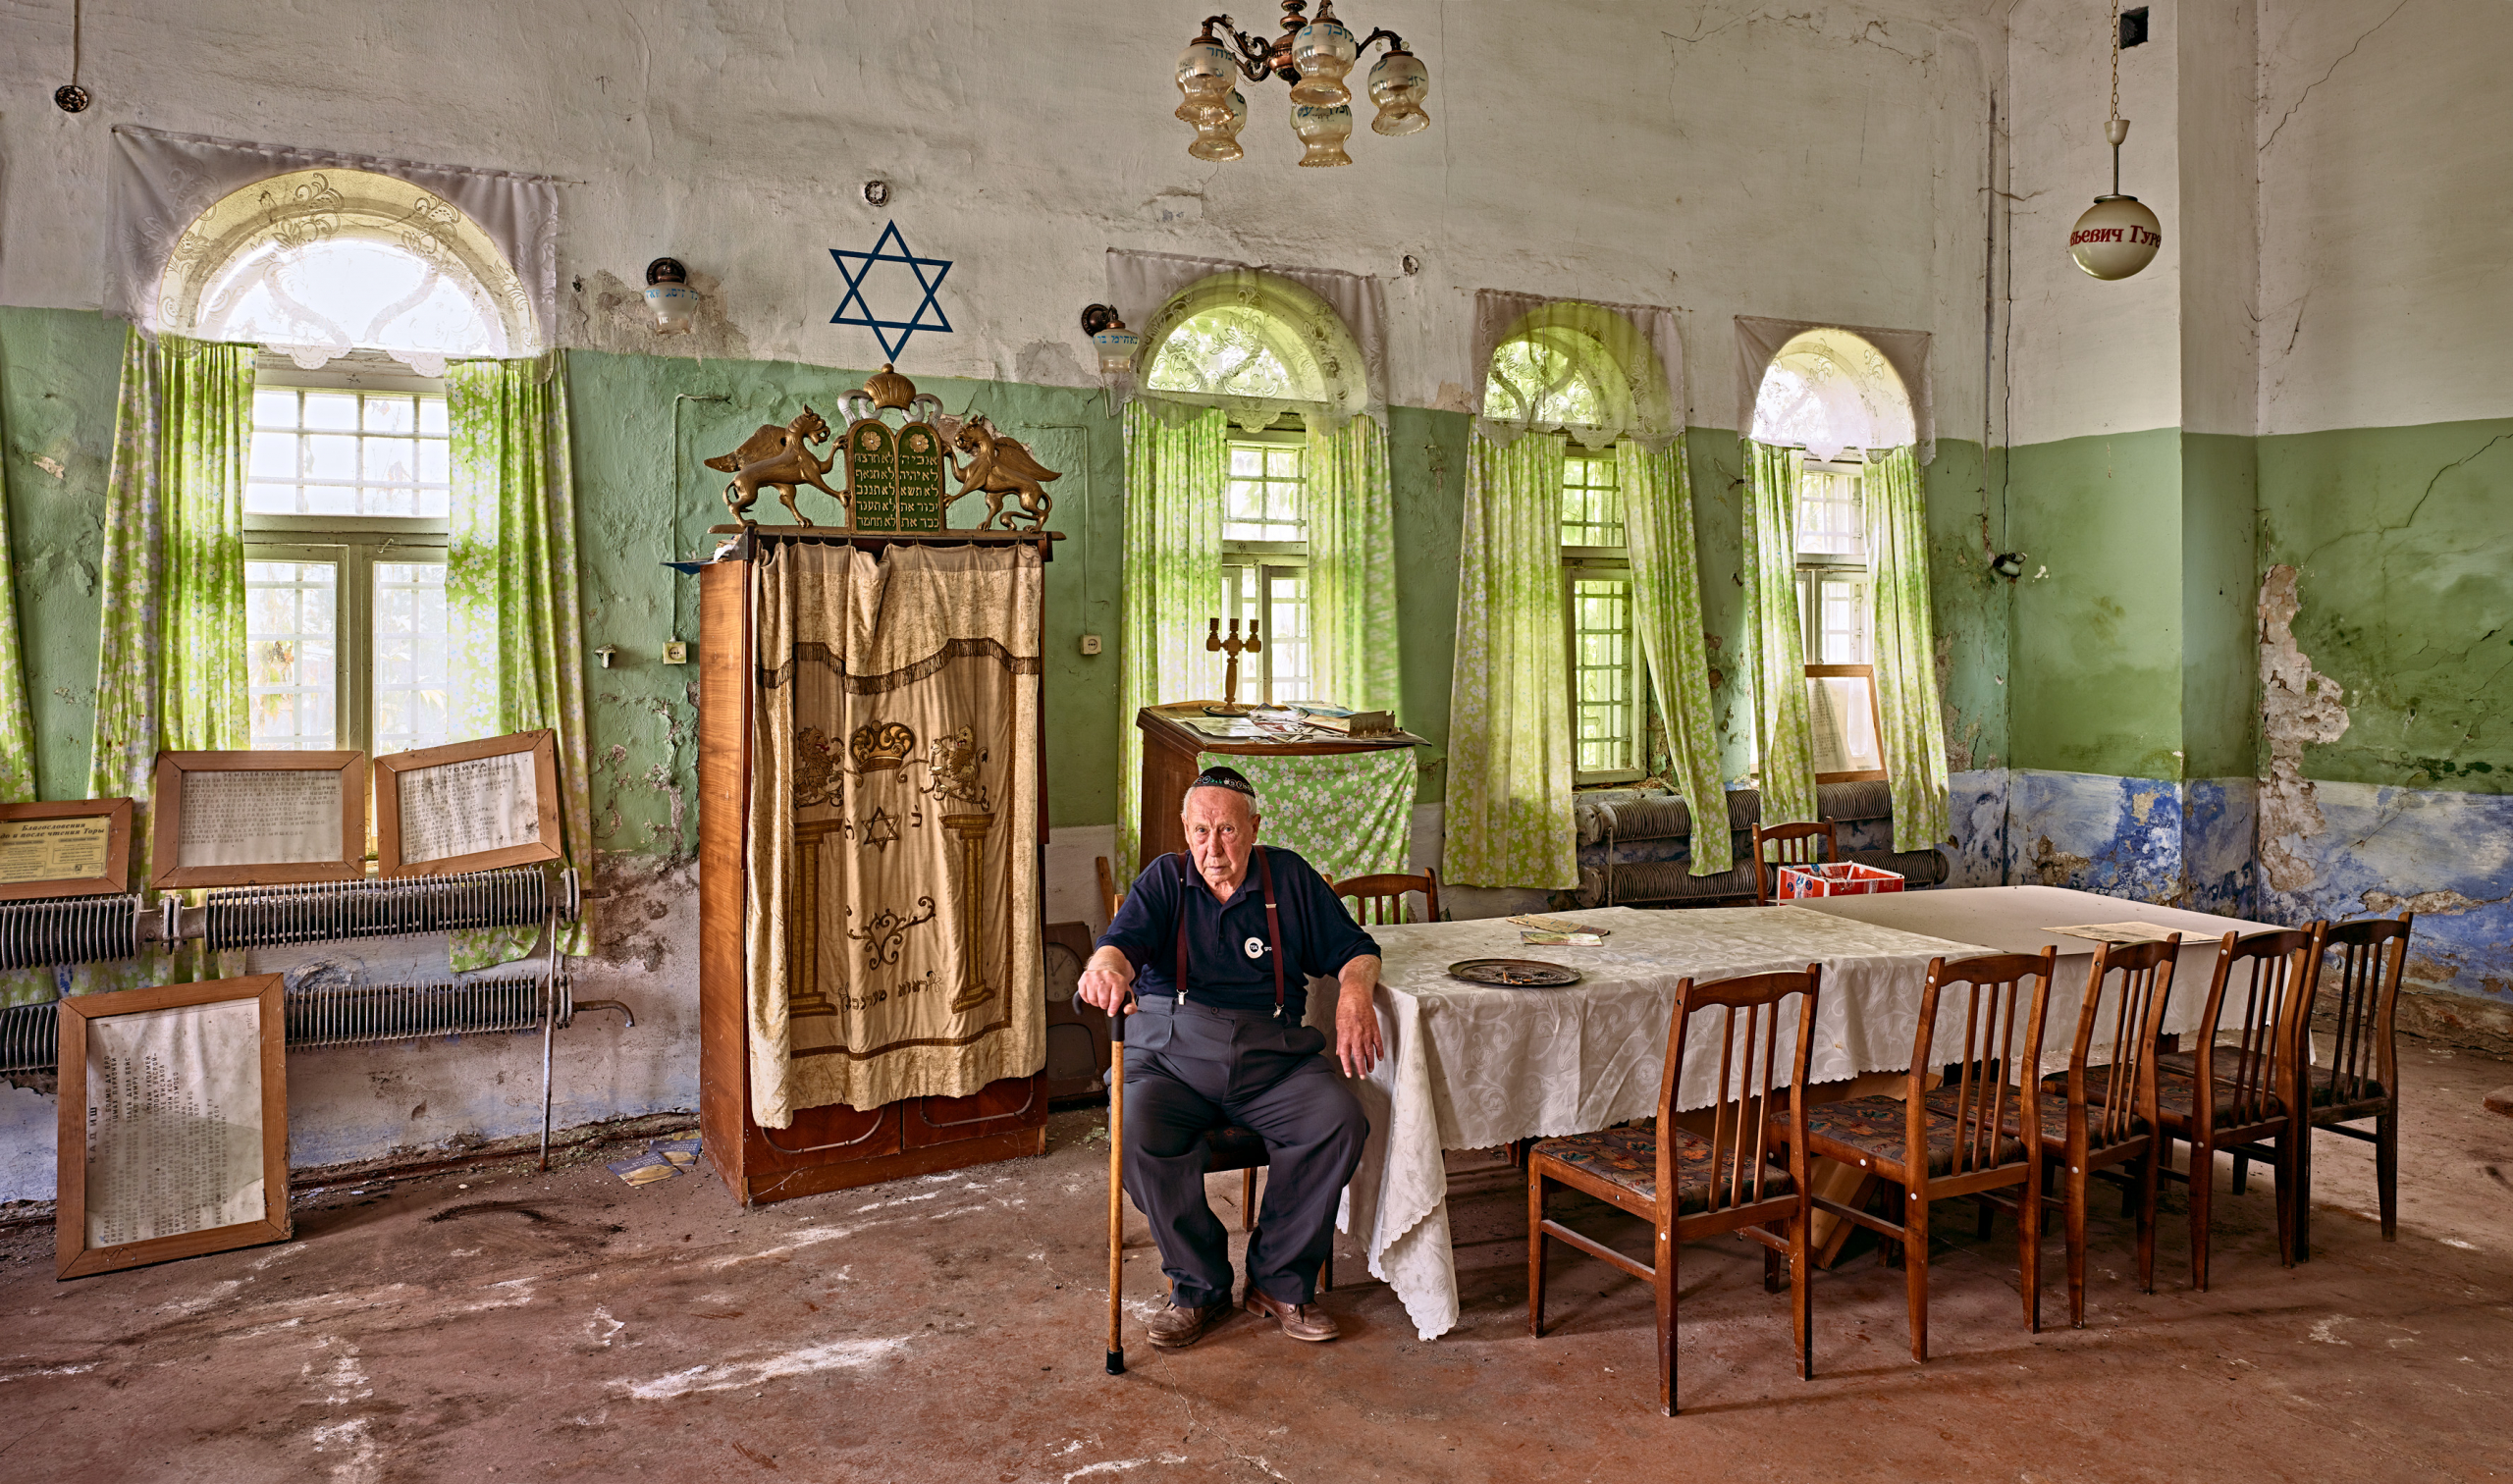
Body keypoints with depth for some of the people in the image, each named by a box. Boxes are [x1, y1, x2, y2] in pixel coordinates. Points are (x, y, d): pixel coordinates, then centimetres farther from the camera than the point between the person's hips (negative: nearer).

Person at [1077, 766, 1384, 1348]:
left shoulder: (1289, 877, 11)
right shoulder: (1164, 880, 8)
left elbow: (1354, 949, 13)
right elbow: (1122, 940, -10)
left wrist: (1355, 993, -11)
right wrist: (1107, 968, -36)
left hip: (1273, 1055, 1)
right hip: (1170, 1051, -1)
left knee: (1339, 1120, -25)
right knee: (1140, 1131, -30)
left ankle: (1279, 1282, -6)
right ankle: (1200, 1286, -7)